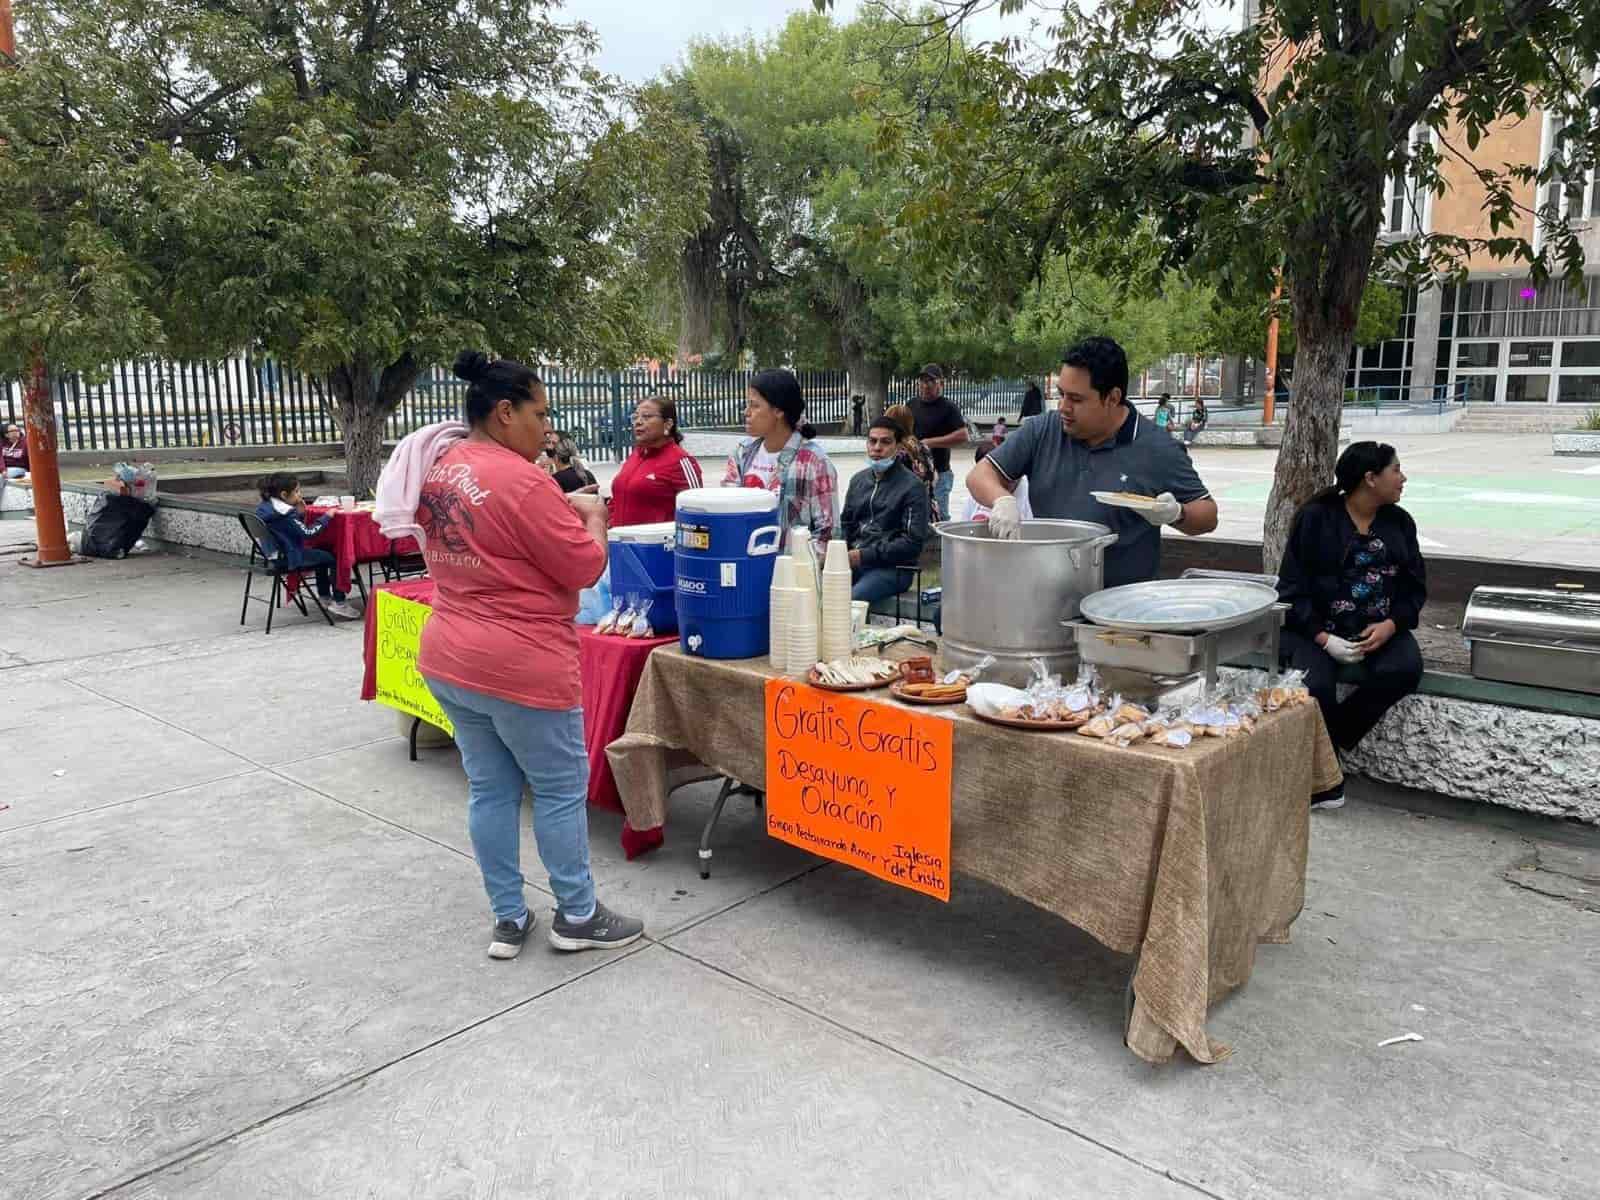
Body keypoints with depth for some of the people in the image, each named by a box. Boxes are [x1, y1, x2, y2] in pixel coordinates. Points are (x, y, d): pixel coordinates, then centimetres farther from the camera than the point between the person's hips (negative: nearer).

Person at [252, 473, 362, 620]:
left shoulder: (264, 507, 7)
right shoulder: (284, 515, -22)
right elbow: (308, 533, -23)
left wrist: (300, 514, -2)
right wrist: (327, 516, -14)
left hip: (276, 553, 10)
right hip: (288, 558, -10)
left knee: (321, 553, 27)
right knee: (334, 558, -5)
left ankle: (325, 597, 32)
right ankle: (339, 602, -1)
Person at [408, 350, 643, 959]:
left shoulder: (436, 471, 7)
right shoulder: (521, 481, -20)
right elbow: (583, 567, -15)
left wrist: (560, 511, 16)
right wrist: (592, 515, 3)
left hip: (447, 657, 9)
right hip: (520, 665, -8)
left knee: (489, 788, 16)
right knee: (562, 789, 7)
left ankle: (507, 919, 26)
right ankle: (577, 916, 21)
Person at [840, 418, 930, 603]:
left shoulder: (912, 487, -2)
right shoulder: (859, 480, 18)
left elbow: (913, 543, -8)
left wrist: (865, 555, -14)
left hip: (891, 567, -5)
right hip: (853, 562, 6)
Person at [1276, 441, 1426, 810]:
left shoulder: (1399, 522, 10)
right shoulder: (1315, 518, -3)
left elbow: (1415, 587, 11)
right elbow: (1293, 589, -5)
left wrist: (1390, 625, -10)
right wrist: (1324, 639, -18)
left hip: (1381, 628, 4)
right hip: (1318, 628, -4)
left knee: (1405, 669, -28)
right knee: (1315, 685, -30)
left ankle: (1331, 735, -10)